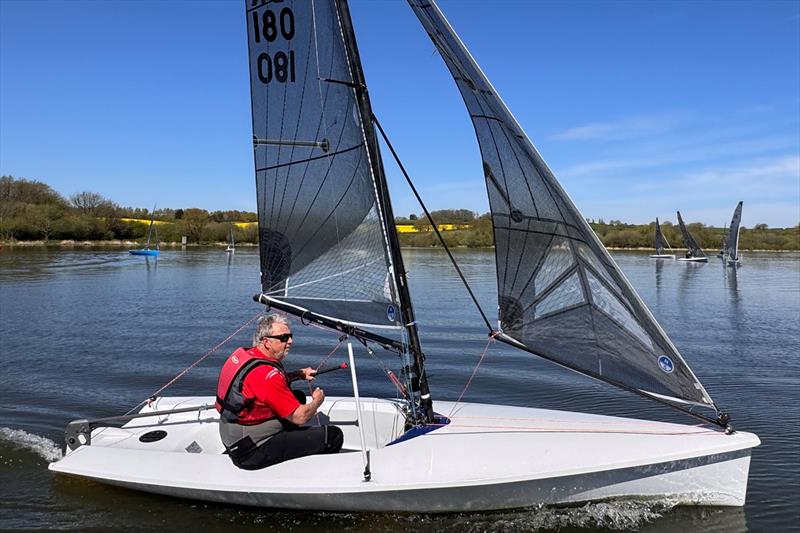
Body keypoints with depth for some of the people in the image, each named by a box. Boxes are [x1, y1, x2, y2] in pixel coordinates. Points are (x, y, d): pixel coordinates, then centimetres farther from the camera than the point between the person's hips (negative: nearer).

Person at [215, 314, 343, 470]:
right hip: (252, 453, -10)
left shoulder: (243, 354, 3)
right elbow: (300, 417, -22)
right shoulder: (266, 373, -26)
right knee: (333, 435, -12)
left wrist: (298, 374, 13)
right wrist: (317, 401, -1)